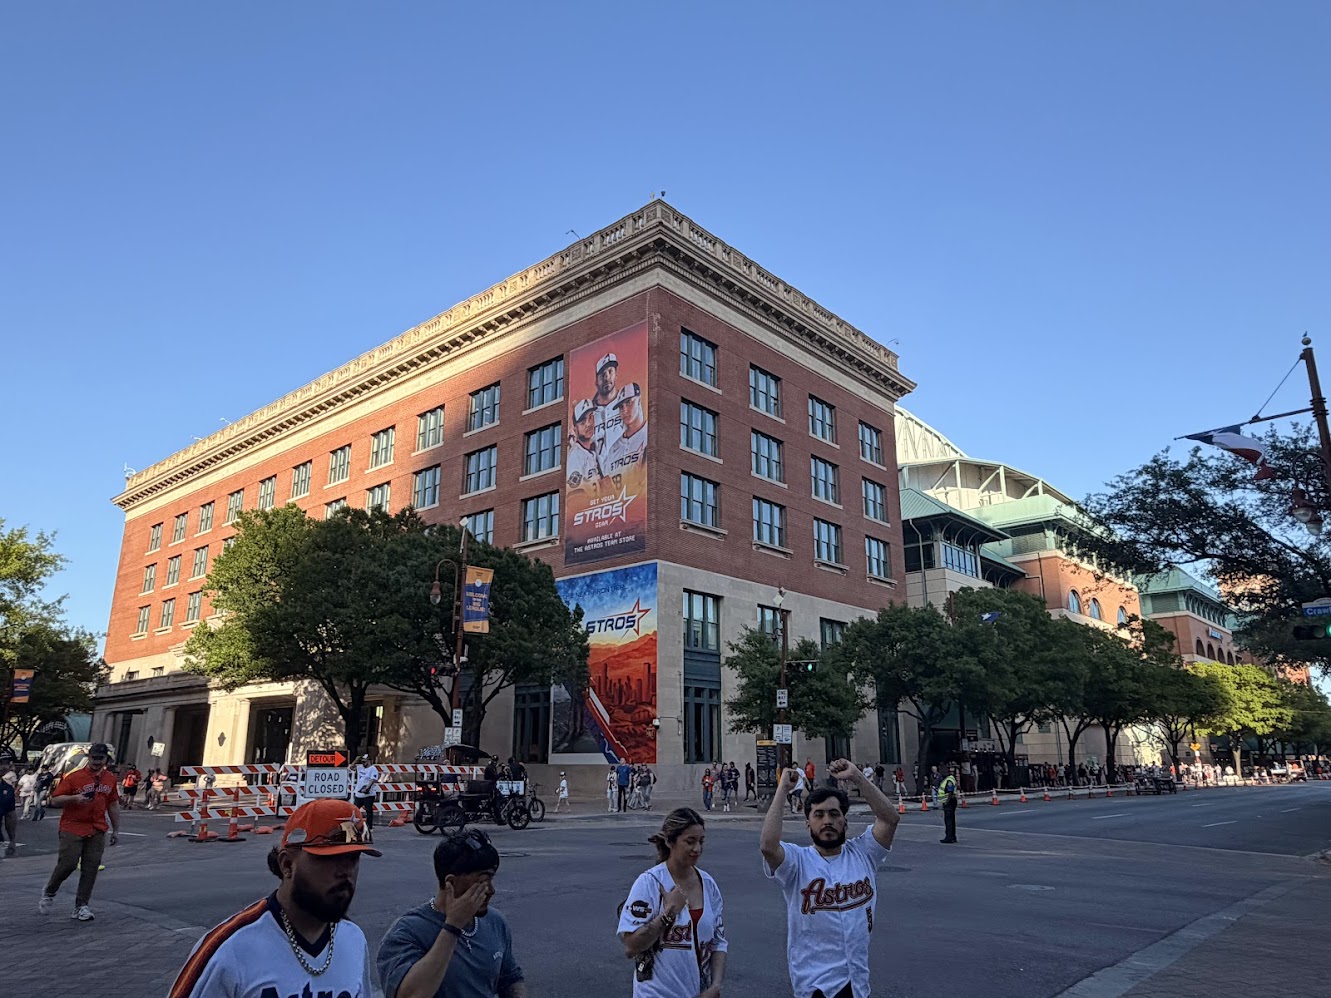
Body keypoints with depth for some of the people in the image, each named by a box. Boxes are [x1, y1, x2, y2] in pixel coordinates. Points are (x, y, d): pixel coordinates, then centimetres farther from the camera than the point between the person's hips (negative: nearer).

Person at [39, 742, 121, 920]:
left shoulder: (110, 779, 10)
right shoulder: (74, 777, -4)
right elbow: (55, 799, -4)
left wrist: (116, 830, 16)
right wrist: (75, 798, -23)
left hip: (97, 831, 4)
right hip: (72, 828, -4)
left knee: (91, 869, 1)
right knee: (68, 864, -6)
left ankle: (81, 906, 9)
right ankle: (49, 893, 23)